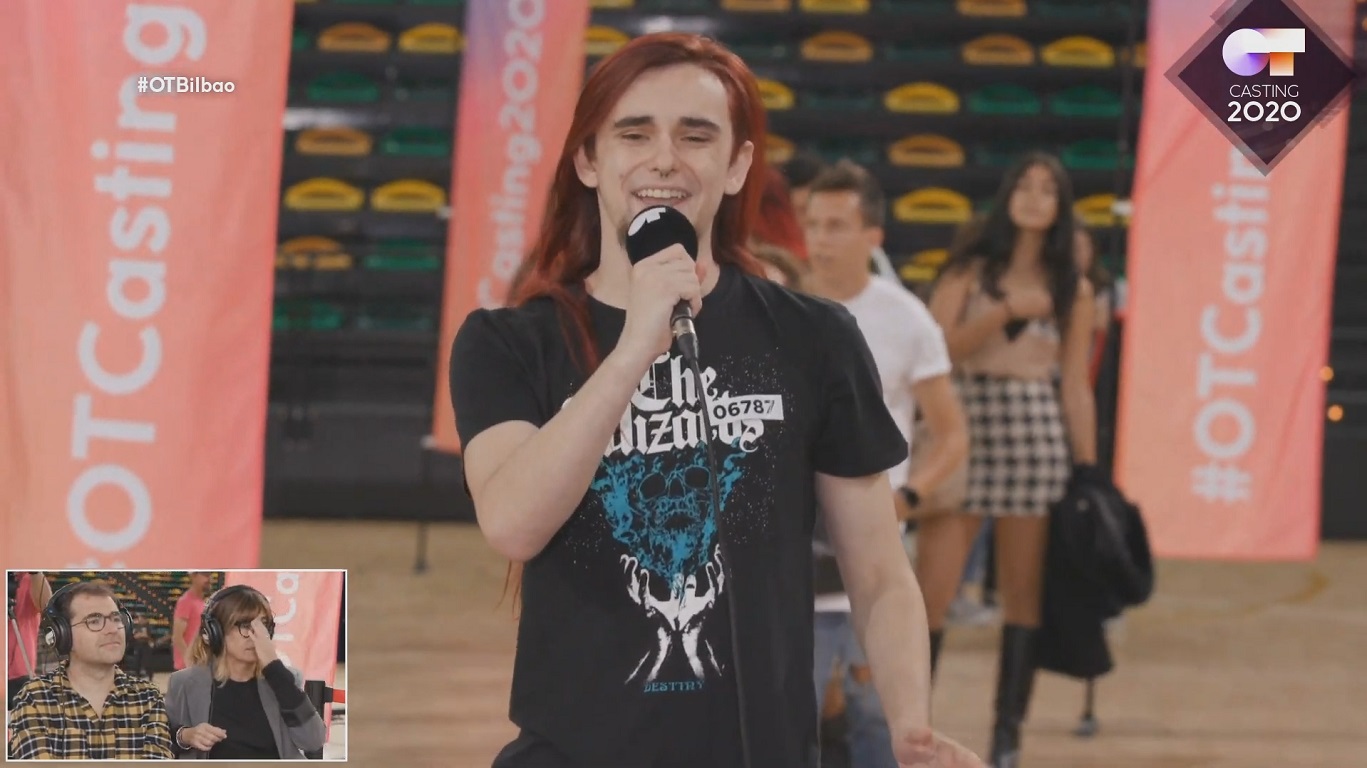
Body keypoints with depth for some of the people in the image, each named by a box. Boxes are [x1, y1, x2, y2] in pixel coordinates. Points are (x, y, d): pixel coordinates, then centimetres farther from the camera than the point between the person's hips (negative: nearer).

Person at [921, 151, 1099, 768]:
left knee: (1024, 594, 5)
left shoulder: (1072, 289, 10)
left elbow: (1075, 385, 10)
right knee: (929, 592, -8)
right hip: (966, 425, -2)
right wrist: (1006, 312, -13)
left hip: (1038, 436, 2)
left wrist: (1088, 470, 4)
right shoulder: (970, 270, 6)